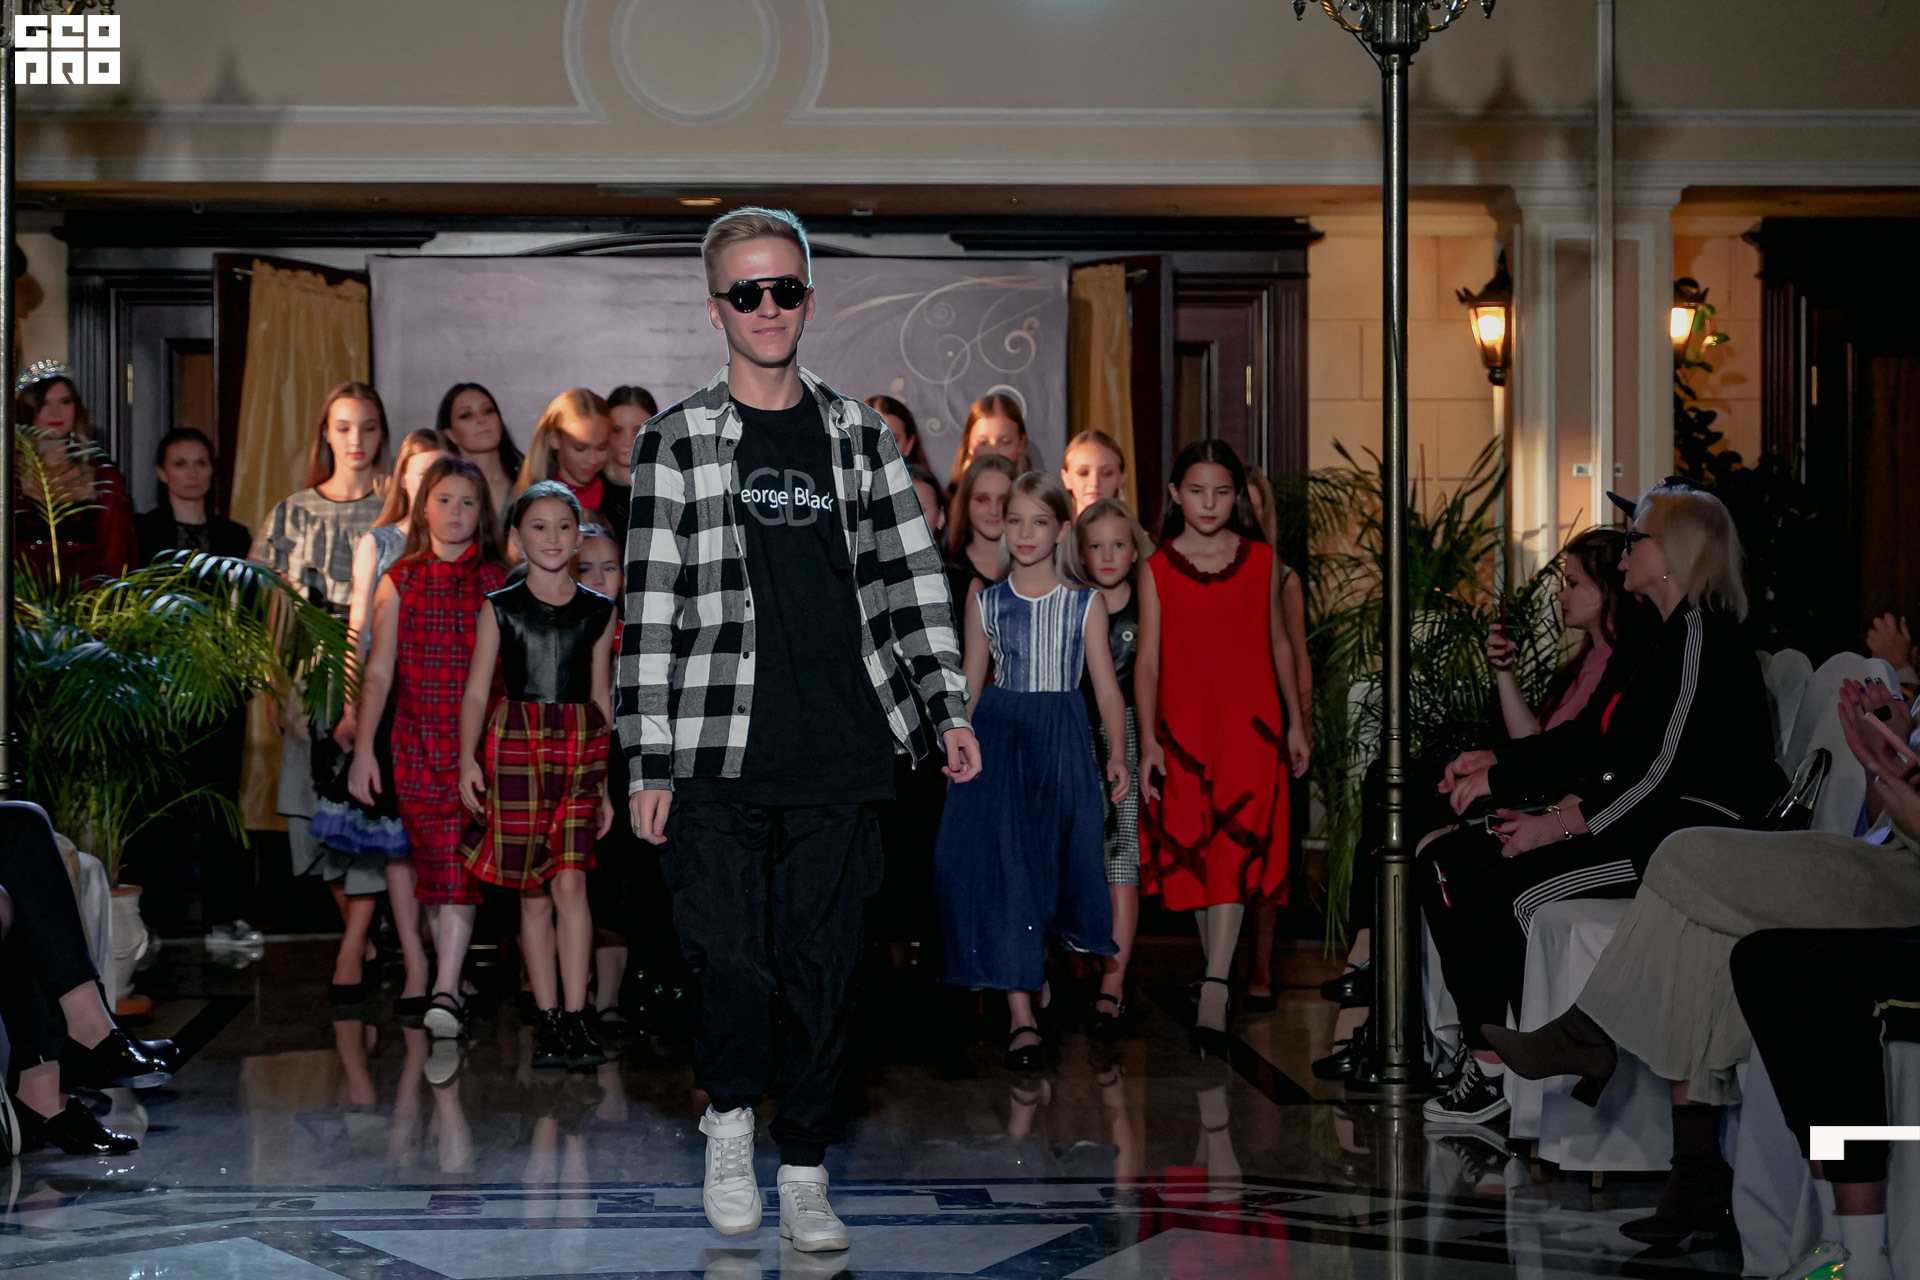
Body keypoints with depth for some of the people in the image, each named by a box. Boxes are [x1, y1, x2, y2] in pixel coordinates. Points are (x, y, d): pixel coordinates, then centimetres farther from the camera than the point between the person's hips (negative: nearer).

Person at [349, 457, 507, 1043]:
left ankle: (445, 992, -11)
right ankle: (450, 973, 18)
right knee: (432, 863, 5)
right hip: (416, 742, 2)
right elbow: (378, 671, 7)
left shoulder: (496, 581, 3)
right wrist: (363, 746, 1)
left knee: (459, 864, -9)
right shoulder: (400, 581, 8)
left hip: (478, 742, -2)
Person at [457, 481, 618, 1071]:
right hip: (517, 740, 0)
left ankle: (575, 1018, -7)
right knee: (534, 891, 1)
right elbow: (476, 691, 3)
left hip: (580, 745, 1)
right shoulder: (500, 608, 6)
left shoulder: (598, 611, 10)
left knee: (570, 882, -10)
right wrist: (467, 757, -9)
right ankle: (548, 1020, 6)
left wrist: (607, 779, 14)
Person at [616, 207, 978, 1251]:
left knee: (823, 967, 4)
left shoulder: (858, 433, 12)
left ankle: (804, 1171, 17)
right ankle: (729, 1120, 22)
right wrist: (649, 762, -4)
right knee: (732, 960, -5)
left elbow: (910, 575, 14)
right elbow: (649, 609, 0)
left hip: (840, 755, 2)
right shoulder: (675, 442, 3)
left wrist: (947, 705, 6)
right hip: (720, 754, -2)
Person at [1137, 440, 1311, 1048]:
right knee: (1194, 852, 5)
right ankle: (1219, 974, 19)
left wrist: (1296, 723, 13)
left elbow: (1278, 643, 14)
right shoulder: (1157, 569, 3)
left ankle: (1214, 991, -17)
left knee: (1237, 847, -12)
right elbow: (1147, 659, 1)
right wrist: (1147, 740, -7)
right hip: (1183, 727, 1)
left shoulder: (1262, 560, 7)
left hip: (1251, 723, -1)